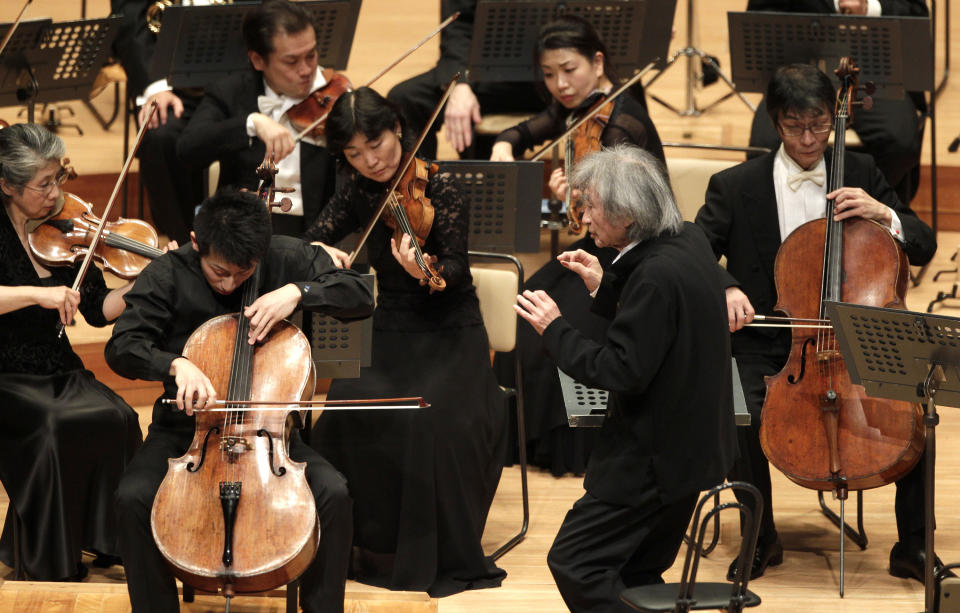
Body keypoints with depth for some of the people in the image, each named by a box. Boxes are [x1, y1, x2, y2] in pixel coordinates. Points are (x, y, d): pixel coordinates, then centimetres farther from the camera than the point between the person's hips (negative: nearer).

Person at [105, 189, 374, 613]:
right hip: (186, 428, 0)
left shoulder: (288, 258, -5)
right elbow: (122, 348, -14)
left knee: (333, 494, -26)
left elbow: (361, 297, -6)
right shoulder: (168, 275, -8)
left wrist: (298, 291, -23)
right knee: (133, 496, -28)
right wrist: (175, 364, -33)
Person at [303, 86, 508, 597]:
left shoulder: (436, 186, -11)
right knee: (349, 405, -26)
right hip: (390, 332, 4)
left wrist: (427, 271, -40)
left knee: (428, 419, -31)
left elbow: (457, 271, -18)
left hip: (449, 338, -4)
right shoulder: (360, 189, 3)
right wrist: (323, 251, -15)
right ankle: (372, 540, -11)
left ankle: (437, 556, -16)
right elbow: (316, 237, 9)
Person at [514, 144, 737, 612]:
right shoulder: (688, 241, 4)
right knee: (636, 573, 18)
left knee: (574, 562, -6)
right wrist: (605, 288, 7)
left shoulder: (657, 275, -26)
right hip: (690, 445, 10)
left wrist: (555, 329, -16)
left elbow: (622, 372, -26)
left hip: (655, 458, -10)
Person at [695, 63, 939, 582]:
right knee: (737, 418, -30)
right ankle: (761, 537, -5)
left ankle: (912, 546, -7)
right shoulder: (736, 186, 2)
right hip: (769, 348, -1)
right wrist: (727, 288, -25)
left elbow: (923, 247, 9)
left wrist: (884, 215, -11)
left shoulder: (860, 173, 9)